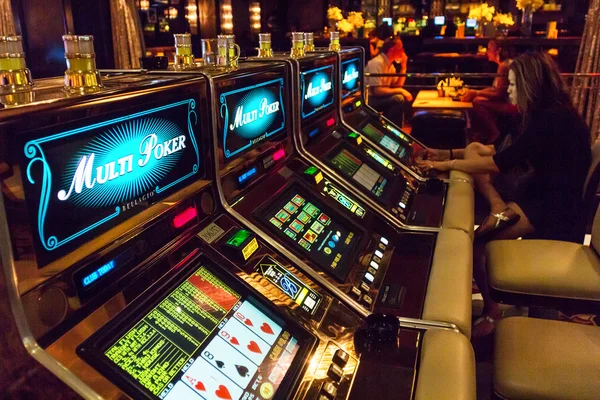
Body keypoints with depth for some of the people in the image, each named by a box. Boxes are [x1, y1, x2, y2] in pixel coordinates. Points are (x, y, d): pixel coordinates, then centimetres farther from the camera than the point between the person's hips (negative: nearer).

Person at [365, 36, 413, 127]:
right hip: (368, 100, -10)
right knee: (398, 98, -24)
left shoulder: (390, 64, 9)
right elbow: (377, 91, -28)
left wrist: (403, 67, 0)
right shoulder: (377, 63, -20)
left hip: (378, 97, 10)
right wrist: (400, 91, -22)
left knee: (404, 97, 7)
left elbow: (396, 86, 6)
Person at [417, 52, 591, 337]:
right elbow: (501, 153, 12)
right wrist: (449, 154, 7)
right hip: (546, 197, 10)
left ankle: (491, 312, 0)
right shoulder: (551, 115, 9)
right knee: (473, 149, 0)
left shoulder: (550, 121, -22)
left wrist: (447, 165, -12)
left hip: (556, 212, -10)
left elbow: (497, 164, -23)